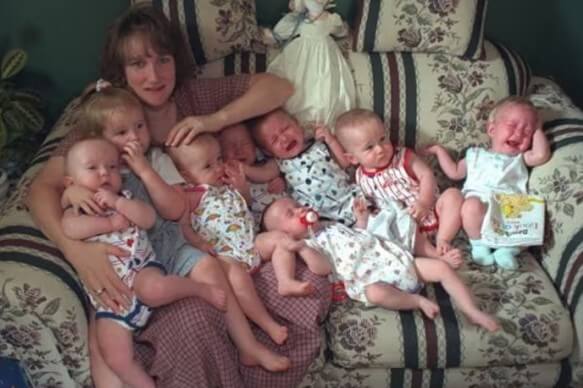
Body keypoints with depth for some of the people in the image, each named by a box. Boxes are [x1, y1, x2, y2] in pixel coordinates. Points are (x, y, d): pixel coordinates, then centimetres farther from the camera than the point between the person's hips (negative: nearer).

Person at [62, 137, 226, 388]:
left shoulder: (124, 199, 13)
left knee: (153, 289, -36)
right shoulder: (76, 209, 8)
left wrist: (117, 203, -13)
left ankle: (202, 288, -12)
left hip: (141, 269, 0)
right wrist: (110, 222, -15)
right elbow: (69, 229, -18)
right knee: (116, 359, -13)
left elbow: (149, 219, -6)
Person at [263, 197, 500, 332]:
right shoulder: (309, 243, 1)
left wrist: (362, 218, 26)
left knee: (442, 268, -5)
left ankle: (473, 312, -5)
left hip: (395, 258, 8)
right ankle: (418, 301, -20)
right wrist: (301, 249, -23)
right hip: (369, 278, -8)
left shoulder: (332, 226, 26)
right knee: (377, 293, -44)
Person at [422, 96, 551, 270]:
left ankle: (508, 248, -9)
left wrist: (538, 130, 19)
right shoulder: (476, 155, 28)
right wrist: (440, 150, 29)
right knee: (471, 205, -36)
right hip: (480, 204, 0)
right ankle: (479, 245, -13)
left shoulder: (520, 159, 25)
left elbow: (541, 155, 5)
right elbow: (454, 172, 30)